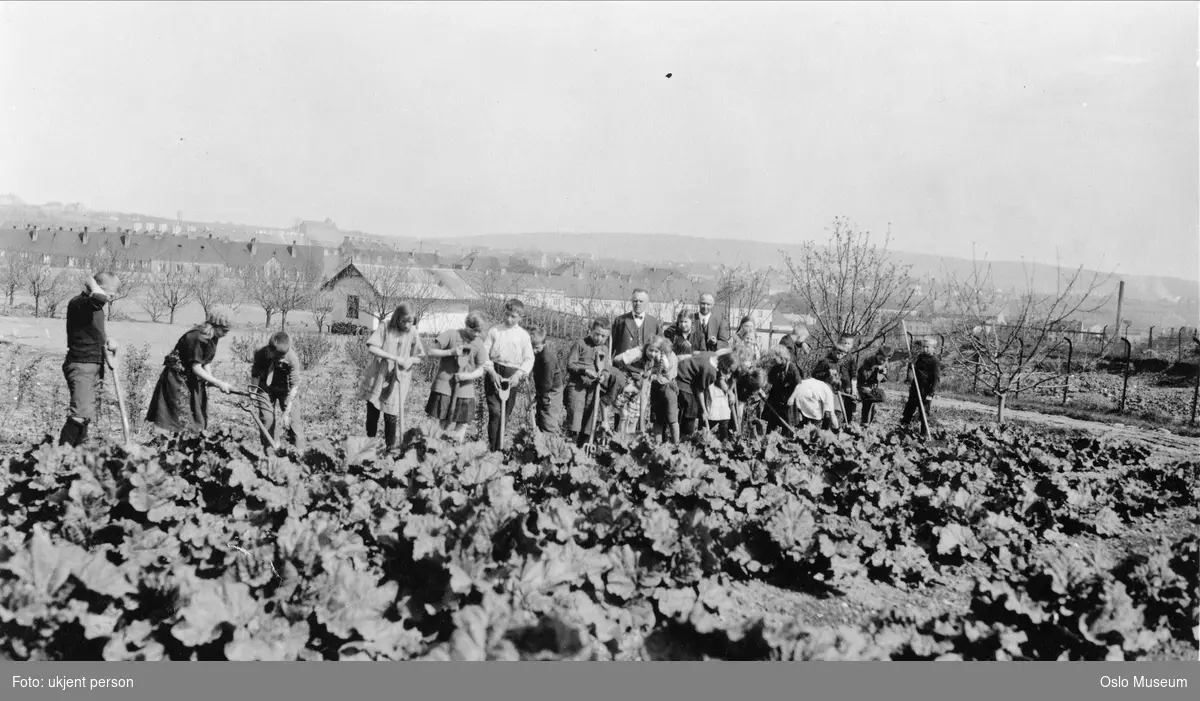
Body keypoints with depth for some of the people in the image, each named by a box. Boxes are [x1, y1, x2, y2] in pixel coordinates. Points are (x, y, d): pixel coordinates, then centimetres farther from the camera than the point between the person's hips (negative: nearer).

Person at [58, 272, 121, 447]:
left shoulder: (93, 305, 13)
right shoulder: (79, 303, -17)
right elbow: (99, 298, -41)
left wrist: (107, 339, 11)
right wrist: (91, 282, -20)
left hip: (93, 366, 10)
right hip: (81, 366, -10)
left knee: (85, 414, 15)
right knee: (82, 413, -21)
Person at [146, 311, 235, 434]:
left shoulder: (212, 338, 1)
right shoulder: (197, 338, -27)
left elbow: (206, 363, 4)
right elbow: (196, 368, -28)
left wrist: (211, 380, -13)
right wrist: (219, 383, -29)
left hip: (191, 379, 9)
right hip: (177, 377, -9)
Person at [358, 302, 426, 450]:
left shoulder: (412, 332, -5)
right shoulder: (385, 326, -11)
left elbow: (419, 357, 6)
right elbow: (371, 348, -19)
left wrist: (410, 360, -18)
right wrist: (393, 357, -27)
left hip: (397, 381, 0)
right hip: (377, 377, 0)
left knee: (392, 417, -4)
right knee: (372, 414, 7)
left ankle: (390, 449, 10)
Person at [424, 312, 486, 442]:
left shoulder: (479, 344, 3)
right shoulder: (451, 335, -6)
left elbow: (480, 370, 7)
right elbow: (429, 351, -7)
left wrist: (468, 376, -13)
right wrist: (450, 352, -18)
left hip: (465, 390, 3)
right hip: (444, 387, -3)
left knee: (462, 426, 1)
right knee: (439, 425, -3)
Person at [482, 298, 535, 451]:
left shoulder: (523, 335, 5)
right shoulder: (494, 330, 5)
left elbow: (529, 358, 2)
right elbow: (485, 352, 2)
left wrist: (519, 374, -13)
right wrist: (491, 371, -12)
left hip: (512, 377, 1)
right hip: (493, 374, -1)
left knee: (505, 413, 6)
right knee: (495, 411, -12)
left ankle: (498, 448, 16)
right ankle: (491, 446, -7)